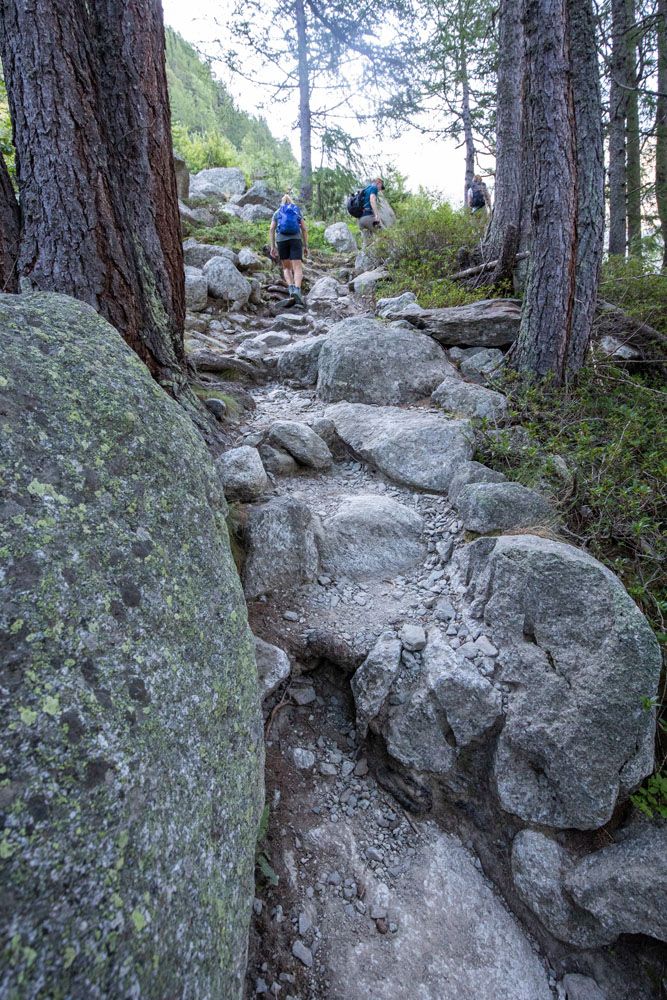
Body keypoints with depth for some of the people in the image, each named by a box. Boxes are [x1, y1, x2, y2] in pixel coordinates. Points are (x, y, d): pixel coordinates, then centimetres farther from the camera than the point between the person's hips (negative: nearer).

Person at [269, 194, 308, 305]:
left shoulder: (277, 213, 15)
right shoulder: (297, 212, 15)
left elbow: (271, 229, 4)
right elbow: (304, 229, 7)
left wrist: (273, 246, 3)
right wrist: (306, 246, 10)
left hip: (281, 240, 1)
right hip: (295, 240, -1)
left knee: (286, 268, 15)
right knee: (298, 268, -9)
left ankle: (291, 289, -10)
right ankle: (297, 290, -35)